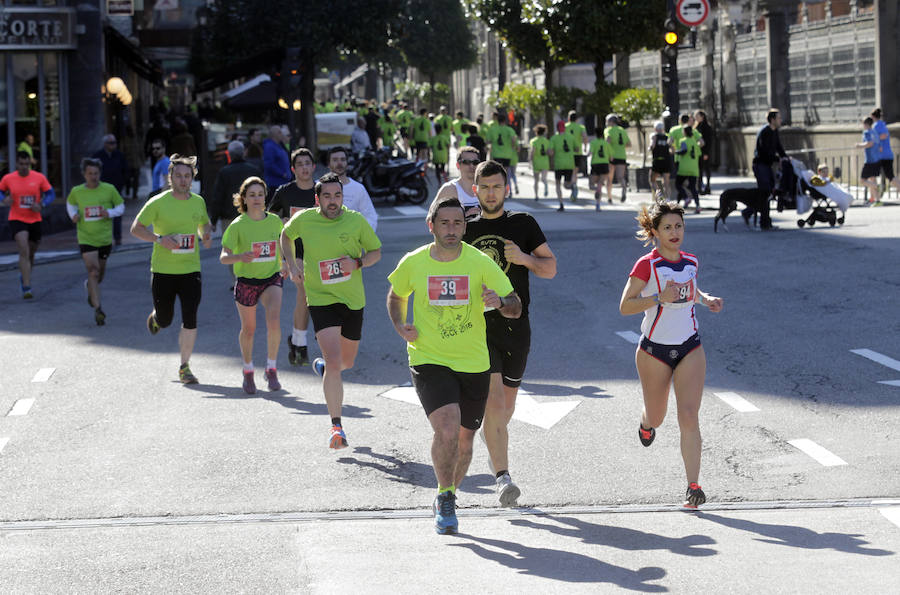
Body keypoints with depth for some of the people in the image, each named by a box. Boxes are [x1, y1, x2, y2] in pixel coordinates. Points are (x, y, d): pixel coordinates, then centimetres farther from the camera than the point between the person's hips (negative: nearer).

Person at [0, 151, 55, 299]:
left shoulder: (39, 177, -3)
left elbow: (51, 194, 4)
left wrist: (41, 205, -15)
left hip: (34, 219, 3)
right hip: (17, 219, -3)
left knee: (31, 253, 16)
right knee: (24, 252, -19)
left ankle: (24, 276, 45)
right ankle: (26, 287, -22)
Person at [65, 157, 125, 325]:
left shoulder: (109, 189, -4)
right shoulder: (76, 191, -2)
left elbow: (121, 207, 6)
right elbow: (70, 203, 19)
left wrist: (110, 213, -14)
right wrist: (73, 215, -1)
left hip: (105, 238, 2)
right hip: (86, 239, -2)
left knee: (100, 271, 18)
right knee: (93, 272, -14)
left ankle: (90, 286, 53)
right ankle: (98, 309, -17)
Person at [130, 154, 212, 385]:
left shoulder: (198, 202, 5)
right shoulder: (158, 202, -8)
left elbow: (204, 223, 24)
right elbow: (136, 228, -5)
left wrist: (207, 235, 0)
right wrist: (159, 238, -20)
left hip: (190, 270, 2)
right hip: (162, 270, -2)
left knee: (190, 321, -8)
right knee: (165, 320, 8)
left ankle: (184, 367, 3)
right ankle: (156, 315, 47)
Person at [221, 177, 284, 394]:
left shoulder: (274, 221, -2)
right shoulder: (238, 225, -12)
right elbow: (223, 257, -15)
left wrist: (284, 265, 18)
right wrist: (240, 257, -34)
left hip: (271, 279, 1)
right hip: (246, 282, -1)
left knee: (274, 322, -21)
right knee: (248, 330, 11)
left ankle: (271, 369, -4)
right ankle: (248, 372, 35)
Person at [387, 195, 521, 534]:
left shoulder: (480, 262, -6)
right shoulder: (413, 264, -3)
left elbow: (516, 308, -6)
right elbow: (395, 296, 18)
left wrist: (499, 302, -29)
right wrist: (400, 326, 0)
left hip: (474, 365, 2)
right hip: (429, 362, -2)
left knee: (464, 441, 12)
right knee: (447, 428, -24)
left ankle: (447, 497, 37)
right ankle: (445, 497, -5)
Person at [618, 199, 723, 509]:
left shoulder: (691, 262, 3)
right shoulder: (646, 265, -12)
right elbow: (625, 306, -13)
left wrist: (706, 299, 4)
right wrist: (658, 298, -26)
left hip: (689, 349, 2)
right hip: (654, 349, -2)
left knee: (689, 417, -12)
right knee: (656, 417, 14)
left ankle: (693, 486, -11)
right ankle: (647, 423, 53)